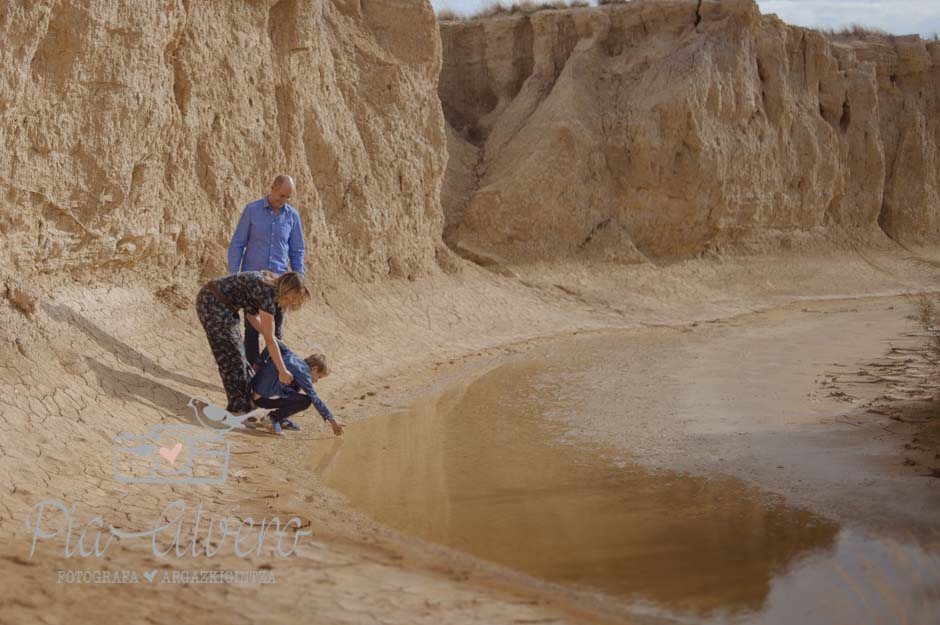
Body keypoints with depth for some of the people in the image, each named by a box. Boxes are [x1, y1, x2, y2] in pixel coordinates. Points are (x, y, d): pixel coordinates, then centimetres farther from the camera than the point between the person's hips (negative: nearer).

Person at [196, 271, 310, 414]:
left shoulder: (269, 286, 1)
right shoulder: (267, 293, -24)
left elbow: (252, 315, 16)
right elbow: (269, 340, -20)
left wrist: (270, 336, 4)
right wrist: (283, 371, -15)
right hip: (212, 303, -9)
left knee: (236, 353, 15)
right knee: (231, 355, -4)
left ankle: (246, 400, 26)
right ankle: (238, 407, 4)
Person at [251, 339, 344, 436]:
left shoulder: (290, 355, 9)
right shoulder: (302, 372, -14)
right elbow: (315, 399, -16)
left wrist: (259, 363, 18)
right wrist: (332, 420, -13)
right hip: (263, 398, -9)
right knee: (306, 401, -14)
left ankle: (282, 418, 15)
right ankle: (273, 418, -8)